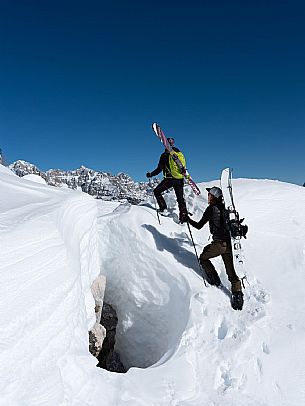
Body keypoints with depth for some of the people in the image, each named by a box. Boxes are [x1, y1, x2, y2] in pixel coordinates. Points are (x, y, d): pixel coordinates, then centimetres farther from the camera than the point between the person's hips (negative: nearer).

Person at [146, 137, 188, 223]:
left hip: (170, 179, -5)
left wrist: (151, 174, 4)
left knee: (157, 191, 12)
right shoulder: (180, 153, 8)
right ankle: (184, 217, 10)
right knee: (180, 199, 11)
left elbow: (159, 169, -9)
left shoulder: (165, 155, -8)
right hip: (180, 180, 6)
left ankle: (163, 208, 3)